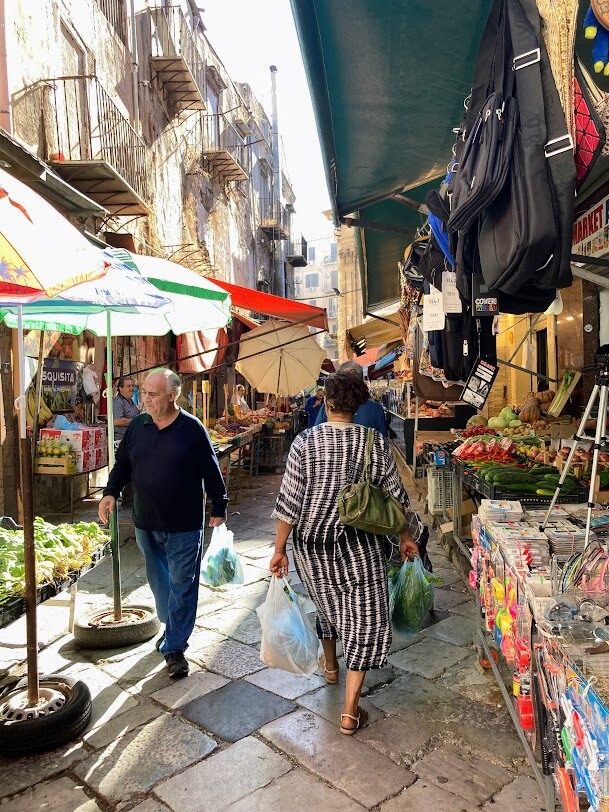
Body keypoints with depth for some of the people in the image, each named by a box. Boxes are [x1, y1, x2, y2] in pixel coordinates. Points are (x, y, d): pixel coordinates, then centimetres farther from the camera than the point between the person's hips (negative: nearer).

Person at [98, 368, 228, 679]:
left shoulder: (192, 429, -11)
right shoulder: (137, 426, 2)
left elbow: (211, 472, -6)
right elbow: (122, 464, 11)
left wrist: (219, 508, -3)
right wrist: (111, 492, -4)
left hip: (184, 527, -5)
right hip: (146, 524, 5)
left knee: (182, 585, 2)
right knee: (159, 580, 19)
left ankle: (174, 647, 13)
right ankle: (171, 627, 40)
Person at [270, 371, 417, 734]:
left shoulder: (305, 442, -13)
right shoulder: (376, 442, -10)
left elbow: (289, 503, -11)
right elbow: (396, 496, -2)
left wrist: (280, 549, -1)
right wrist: (406, 537, 13)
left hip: (312, 544, 2)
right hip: (359, 545, -1)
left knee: (325, 602, 26)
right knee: (366, 619, 10)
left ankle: (330, 666, 51)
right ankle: (351, 712, 13)